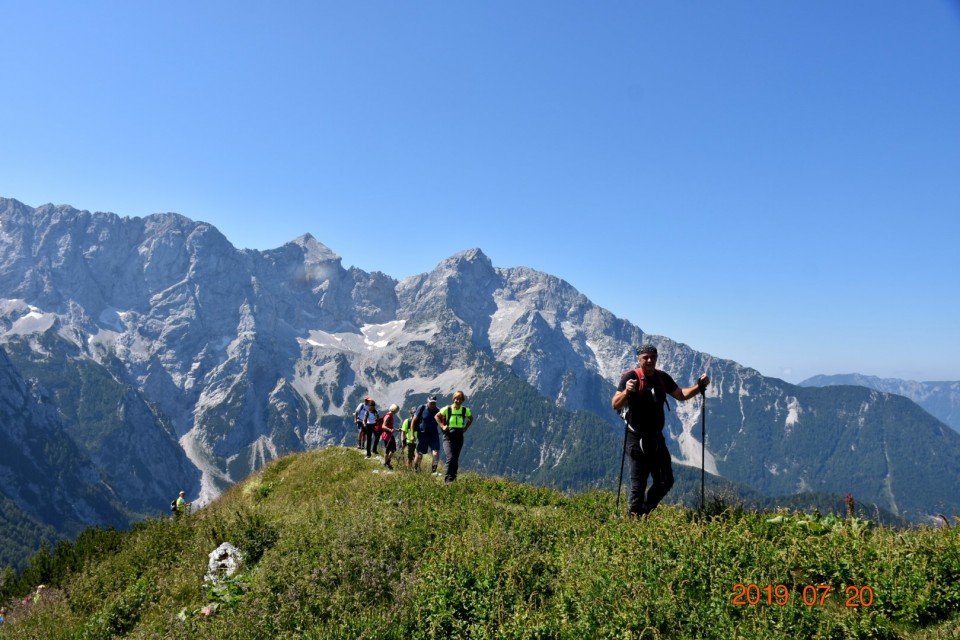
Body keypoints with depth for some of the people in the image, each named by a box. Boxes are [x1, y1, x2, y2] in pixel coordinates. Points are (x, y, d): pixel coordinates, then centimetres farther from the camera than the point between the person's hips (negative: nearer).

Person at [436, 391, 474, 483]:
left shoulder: (465, 410, -1)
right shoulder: (447, 409, -9)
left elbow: (471, 418, 19)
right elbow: (437, 416, 7)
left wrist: (465, 428, 7)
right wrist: (442, 426, -4)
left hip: (459, 437, 3)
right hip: (448, 437, -3)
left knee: (456, 459, 9)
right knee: (450, 457, -18)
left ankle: (453, 478, 21)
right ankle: (448, 479, -13)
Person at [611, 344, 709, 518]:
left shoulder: (662, 377, 5)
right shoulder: (631, 377, -15)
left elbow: (681, 395, 17)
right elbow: (615, 405, -25)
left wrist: (699, 386, 0)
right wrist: (627, 392, -45)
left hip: (656, 438, 6)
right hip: (637, 439, -6)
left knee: (666, 481, 11)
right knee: (638, 485, -2)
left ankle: (643, 512, 29)